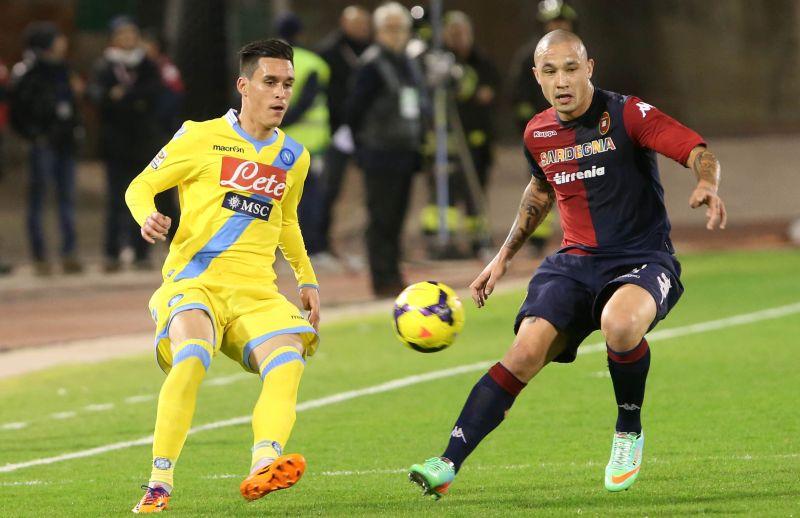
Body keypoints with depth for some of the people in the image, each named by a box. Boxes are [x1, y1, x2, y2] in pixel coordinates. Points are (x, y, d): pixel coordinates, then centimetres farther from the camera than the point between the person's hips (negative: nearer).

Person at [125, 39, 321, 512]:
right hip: (194, 282, -4)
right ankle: (159, 485, -26)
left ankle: (263, 466, -46)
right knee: (191, 358, -33)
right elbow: (140, 186, 8)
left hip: (257, 291, 4)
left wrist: (307, 279, 25)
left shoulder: (294, 157, 18)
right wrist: (147, 217, -15)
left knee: (288, 363, -27)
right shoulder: (201, 138, 3)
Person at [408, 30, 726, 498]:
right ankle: (448, 465, -20)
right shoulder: (538, 133, 8)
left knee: (619, 324, -38)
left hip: (643, 261, -4)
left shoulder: (627, 114, -9)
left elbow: (700, 152, -16)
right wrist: (504, 256, 28)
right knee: (525, 353, -18)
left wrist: (707, 185, -38)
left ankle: (630, 432, -9)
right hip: (575, 262, 4)